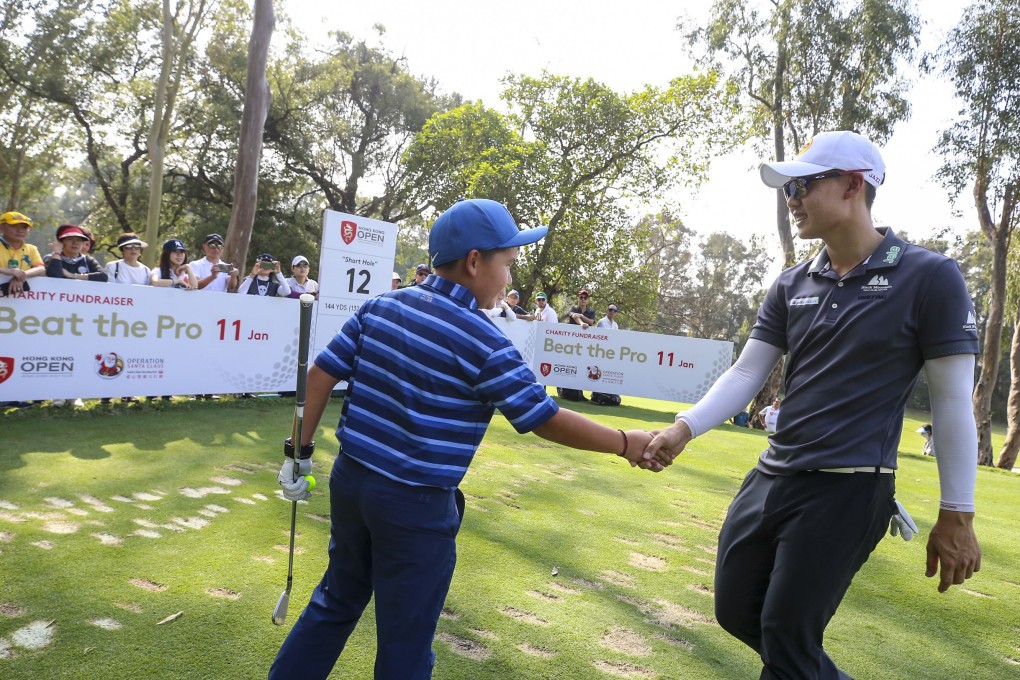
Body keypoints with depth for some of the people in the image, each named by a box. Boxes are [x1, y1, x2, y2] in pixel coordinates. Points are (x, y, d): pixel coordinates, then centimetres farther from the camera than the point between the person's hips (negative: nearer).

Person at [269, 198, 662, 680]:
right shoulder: (483, 343, -17)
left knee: (336, 603, 27)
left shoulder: (380, 306, 1)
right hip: (416, 504, -6)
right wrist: (626, 443, -1)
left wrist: (302, 449, 13)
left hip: (350, 478, 7)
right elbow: (547, 420, -13)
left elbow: (322, 373, 3)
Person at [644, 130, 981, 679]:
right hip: (770, 477, 6)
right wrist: (684, 428, -11)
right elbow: (746, 374, 4)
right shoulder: (791, 286, 6)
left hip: (848, 489, -6)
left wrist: (956, 516, -5)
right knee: (737, 612, 16)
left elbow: (953, 402, -6)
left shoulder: (930, 278, -8)